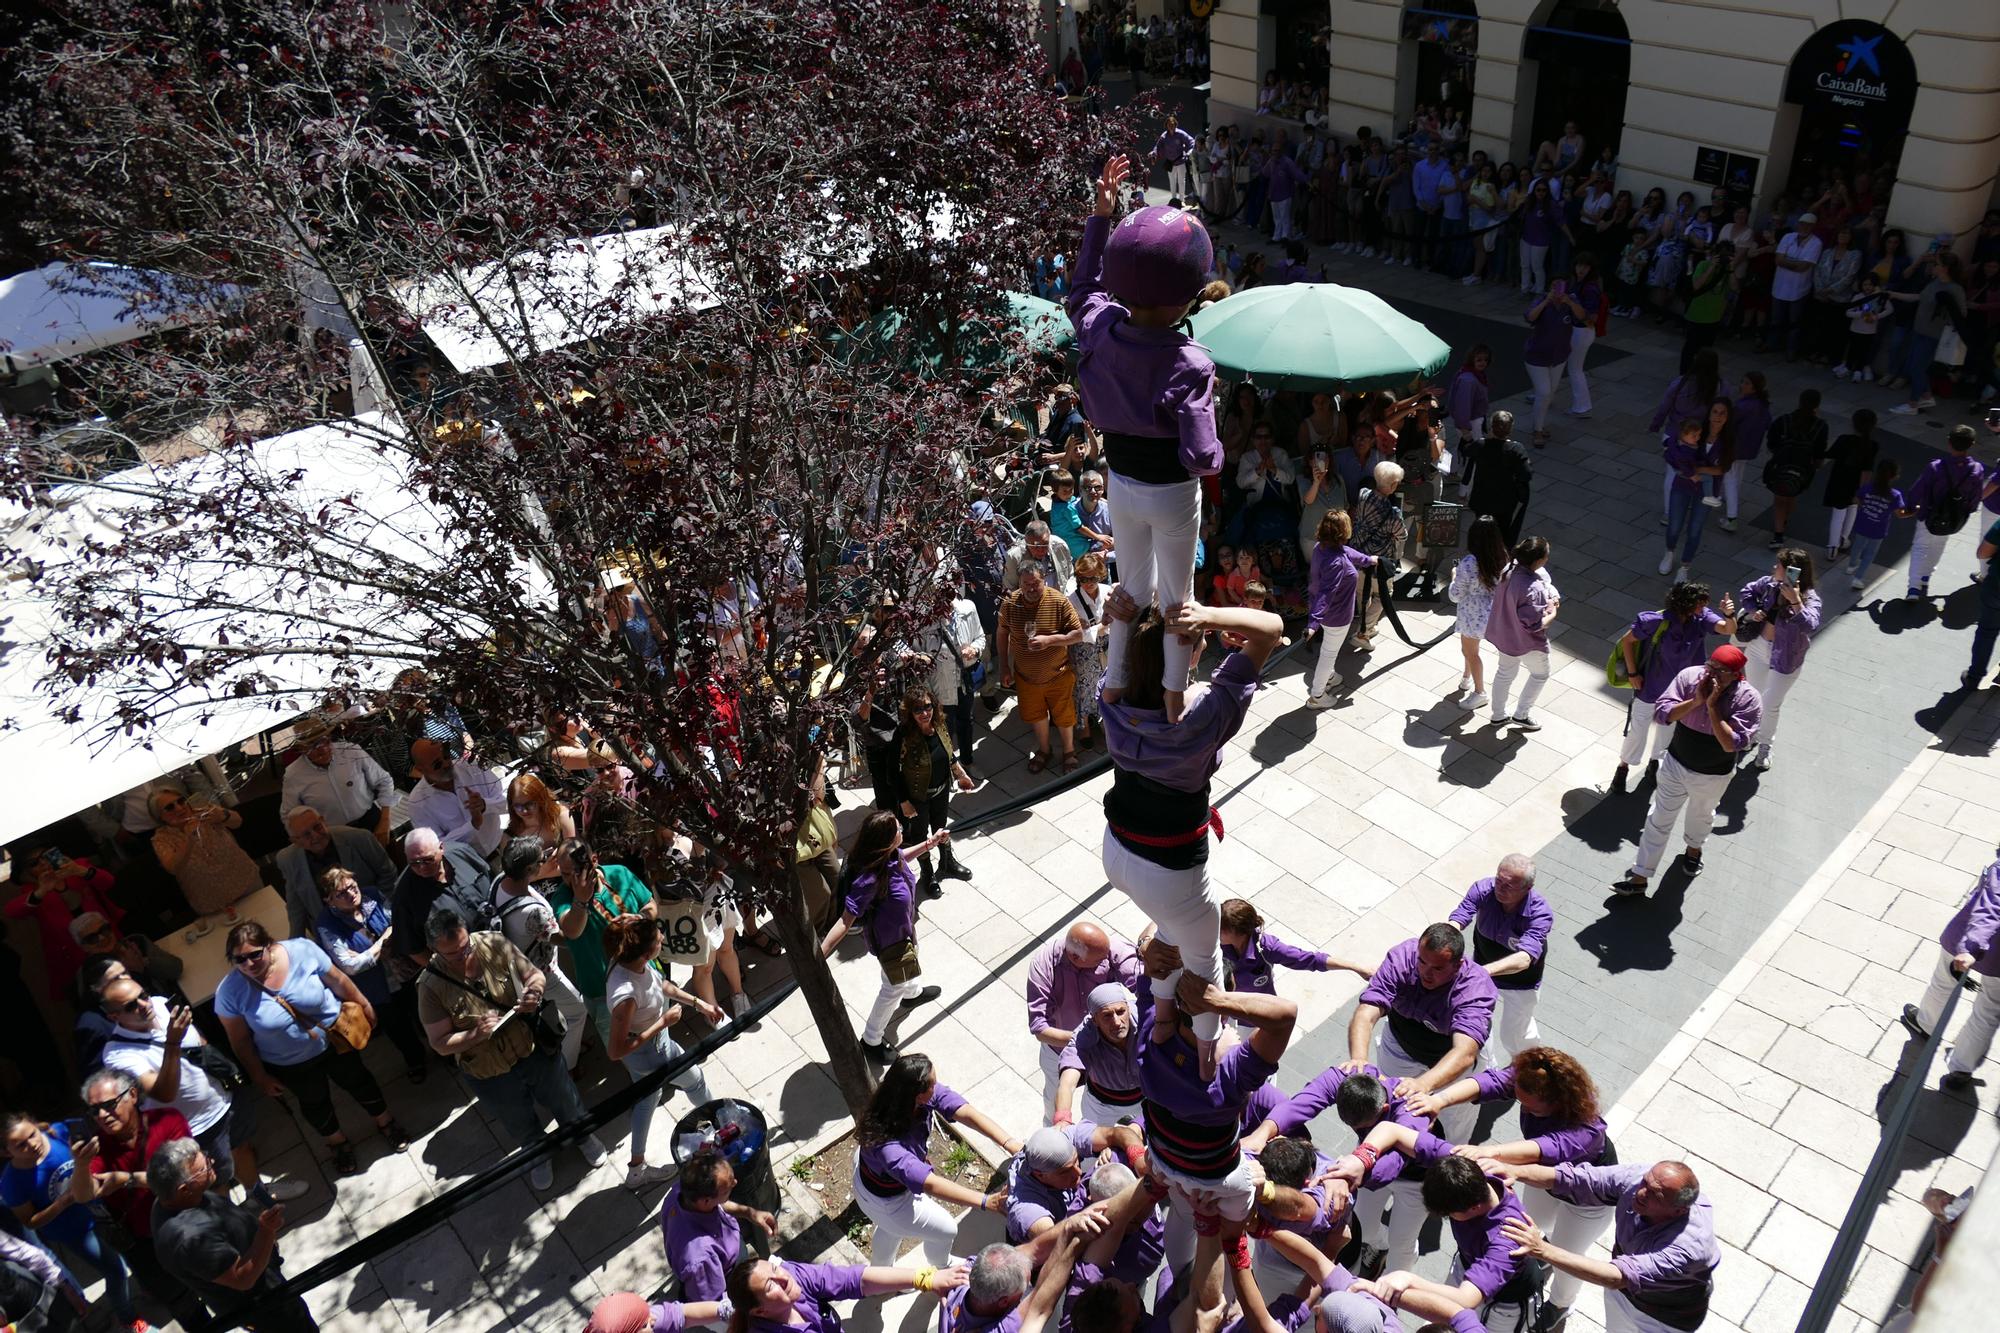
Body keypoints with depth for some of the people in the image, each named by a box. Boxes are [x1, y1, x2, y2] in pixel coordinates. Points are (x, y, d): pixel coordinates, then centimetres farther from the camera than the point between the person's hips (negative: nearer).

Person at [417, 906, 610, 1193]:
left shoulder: (495, 944, -20)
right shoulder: (431, 986, -24)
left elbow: (535, 975, -6)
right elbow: (440, 1043, -17)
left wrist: (535, 991, -28)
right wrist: (475, 1035, -34)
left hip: (536, 1049, 1)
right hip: (491, 1076, -1)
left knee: (565, 1100, 27)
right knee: (522, 1126, 26)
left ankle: (581, 1134, 59)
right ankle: (537, 1156, 59)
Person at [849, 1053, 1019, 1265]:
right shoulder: (886, 1143, -47)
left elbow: (966, 1113, -36)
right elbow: (929, 1184, -51)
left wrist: (1010, 1143, -46)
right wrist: (985, 1202, -55)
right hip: (887, 1199, -6)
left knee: (891, 1228, 35)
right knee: (945, 1230, 19)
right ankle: (940, 1271, 51)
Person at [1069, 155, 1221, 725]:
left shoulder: (1099, 329, -16)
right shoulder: (1188, 363, -31)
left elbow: (1085, 289, 10)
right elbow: (1200, 457, -32)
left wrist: (1100, 215, 13)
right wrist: (1215, 452, -8)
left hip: (1120, 482, 5)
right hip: (1172, 495, -5)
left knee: (1133, 588, 25)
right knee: (1175, 596, 17)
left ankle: (1116, 689, 37)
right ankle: (1173, 699, 29)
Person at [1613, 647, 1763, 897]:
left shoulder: (1748, 699, -24)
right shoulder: (1690, 677, -19)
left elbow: (1731, 743, -31)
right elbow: (1661, 712, -20)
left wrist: (1712, 706, -34)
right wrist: (1695, 701, -32)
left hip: (1713, 776, -1)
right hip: (1676, 764, 1)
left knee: (1701, 815, 28)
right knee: (1659, 820, 9)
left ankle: (1693, 849, 60)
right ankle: (1639, 877, 19)